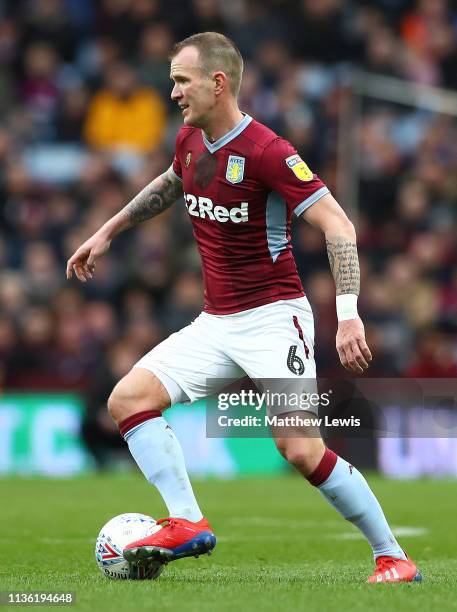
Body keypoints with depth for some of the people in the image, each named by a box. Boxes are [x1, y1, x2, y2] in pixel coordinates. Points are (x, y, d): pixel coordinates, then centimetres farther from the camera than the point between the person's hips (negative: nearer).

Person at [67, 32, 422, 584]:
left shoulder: (266, 152, -18)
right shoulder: (190, 140, 6)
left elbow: (337, 224, -21)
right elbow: (170, 184, 31)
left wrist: (348, 312, -31)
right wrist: (107, 232, 32)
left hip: (272, 319, -8)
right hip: (215, 325, 8)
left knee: (302, 450, -18)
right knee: (128, 399, -8)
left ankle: (393, 557, -4)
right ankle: (186, 524, -10)